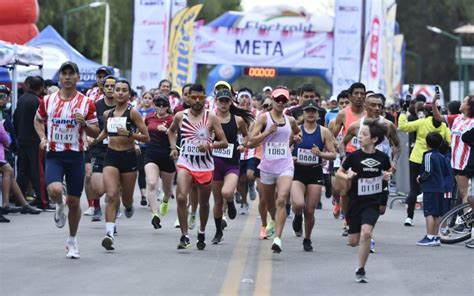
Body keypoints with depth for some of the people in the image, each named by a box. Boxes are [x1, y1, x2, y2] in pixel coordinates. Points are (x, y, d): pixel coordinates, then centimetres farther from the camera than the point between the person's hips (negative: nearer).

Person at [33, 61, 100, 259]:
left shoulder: (86, 103, 0)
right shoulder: (48, 101, 3)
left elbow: (95, 132, 4)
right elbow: (38, 120, 20)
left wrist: (84, 124, -17)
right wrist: (43, 138, 3)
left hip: (76, 155, 0)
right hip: (54, 154, 0)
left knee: (74, 201, 5)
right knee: (54, 190, -26)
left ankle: (72, 240, 24)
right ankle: (59, 206, 12)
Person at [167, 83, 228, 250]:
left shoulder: (211, 118, -4)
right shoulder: (180, 116, 2)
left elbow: (224, 143, -3)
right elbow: (171, 131, 24)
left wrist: (210, 145, -21)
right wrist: (173, 147, 9)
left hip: (205, 166, 0)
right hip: (185, 163, 0)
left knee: (204, 203, 13)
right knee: (181, 197, -20)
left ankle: (202, 233, 37)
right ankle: (184, 236, -13)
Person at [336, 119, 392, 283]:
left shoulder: (382, 158, -5)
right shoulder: (354, 156, -7)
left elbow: (387, 173, 15)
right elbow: (339, 172, 6)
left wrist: (387, 177, -7)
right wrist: (347, 176, -15)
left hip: (373, 203, -1)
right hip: (356, 201, 1)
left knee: (366, 233, -23)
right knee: (353, 241, 5)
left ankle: (361, 270, -8)